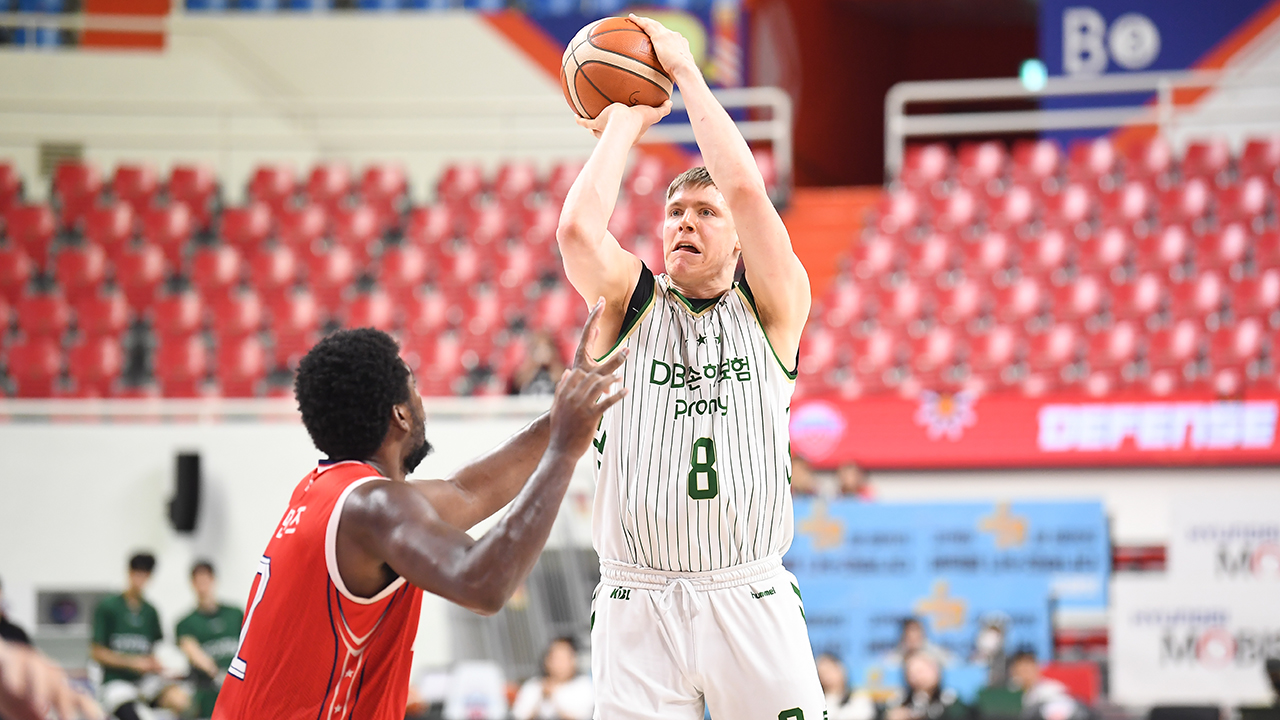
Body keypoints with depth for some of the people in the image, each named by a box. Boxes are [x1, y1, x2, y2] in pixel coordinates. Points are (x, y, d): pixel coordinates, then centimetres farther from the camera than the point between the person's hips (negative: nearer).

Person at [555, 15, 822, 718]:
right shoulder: (631, 305, 9)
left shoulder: (770, 309, 7)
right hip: (638, 605, 0)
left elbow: (747, 190, -8)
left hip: (750, 600, 0)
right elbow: (576, 227, -10)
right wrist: (625, 120, 2)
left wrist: (687, 73, 0)